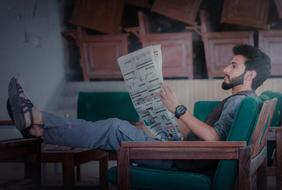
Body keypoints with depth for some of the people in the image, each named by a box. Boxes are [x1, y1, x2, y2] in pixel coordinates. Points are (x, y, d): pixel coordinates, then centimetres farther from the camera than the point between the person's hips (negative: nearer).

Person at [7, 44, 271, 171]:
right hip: (185, 153, 9)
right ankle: (38, 124, -4)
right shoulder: (235, 102, 23)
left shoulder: (240, 101, -9)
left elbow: (213, 137, -25)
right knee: (118, 129, 3)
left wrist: (178, 109, -21)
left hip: (187, 161, -9)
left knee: (116, 129, -17)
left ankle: (37, 123, -18)